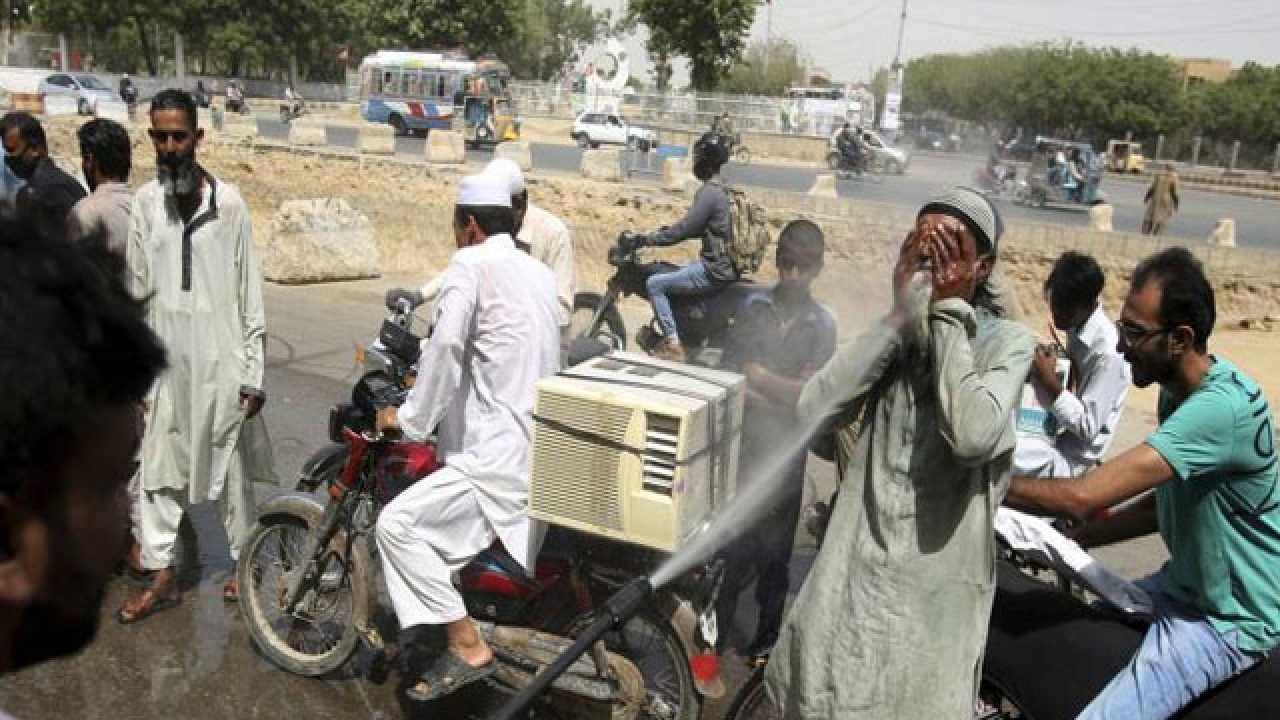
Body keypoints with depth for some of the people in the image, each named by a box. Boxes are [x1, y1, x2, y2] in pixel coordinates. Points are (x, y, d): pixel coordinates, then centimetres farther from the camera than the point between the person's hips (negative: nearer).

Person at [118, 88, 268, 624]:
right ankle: (162, 574, 23)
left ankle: (239, 560, 27)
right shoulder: (145, 202, 2)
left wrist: (254, 372, -7)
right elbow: (137, 291, 5)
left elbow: (250, 294, -6)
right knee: (158, 469, 10)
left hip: (220, 360, -3)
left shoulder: (228, 201, -8)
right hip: (166, 361, 3)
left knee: (229, 467, 10)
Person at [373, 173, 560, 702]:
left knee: (397, 523, -12)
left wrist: (410, 417, -12)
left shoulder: (472, 263, -8)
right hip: (545, 451, 10)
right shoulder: (539, 272, 16)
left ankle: (467, 645, -11)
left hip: (499, 457, -10)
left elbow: (446, 343, -23)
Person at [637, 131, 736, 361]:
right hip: (726, 265, 10)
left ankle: (673, 345, -12)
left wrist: (646, 239, -15)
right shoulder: (720, 190, 13)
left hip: (713, 271, -10)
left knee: (654, 284, -9)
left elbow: (684, 230, -21)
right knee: (669, 273, 28)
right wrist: (667, 232, 22)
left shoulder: (709, 192, -17)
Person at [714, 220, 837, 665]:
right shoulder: (753, 307, 2)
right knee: (732, 543, 2)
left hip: (788, 449, 0)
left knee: (775, 548, 10)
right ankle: (717, 629, 17)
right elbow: (726, 375, -4)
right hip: (743, 442, 0)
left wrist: (760, 377, -11)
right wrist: (786, 392, -14)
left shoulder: (823, 325, 0)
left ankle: (767, 636, 25)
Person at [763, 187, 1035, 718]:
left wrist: (947, 312, -17)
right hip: (855, 566, 4)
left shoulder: (1006, 341, -7)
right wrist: (898, 317, -12)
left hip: (933, 584, -4)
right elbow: (813, 411, -10)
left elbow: (973, 435, -28)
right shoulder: (892, 330, 6)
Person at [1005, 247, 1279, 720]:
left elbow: (1082, 497, -37)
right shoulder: (1178, 391, 3)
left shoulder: (1222, 406, -30)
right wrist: (1072, 542, 4)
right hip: (1185, 585, 10)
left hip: (1230, 618, -10)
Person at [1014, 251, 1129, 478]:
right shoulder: (1077, 327, 0)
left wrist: (1050, 382, -28)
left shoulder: (1109, 354, -23)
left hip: (1070, 459, -9)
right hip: (1057, 435, 9)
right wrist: (1044, 370, -2)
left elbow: (1088, 428, -21)